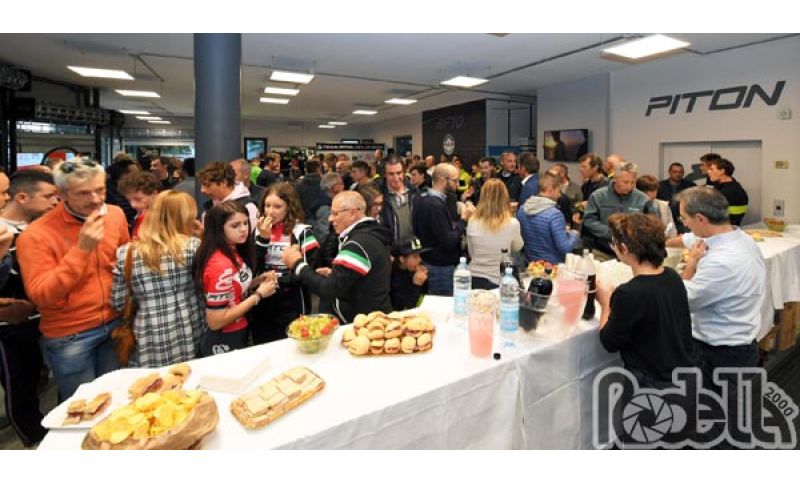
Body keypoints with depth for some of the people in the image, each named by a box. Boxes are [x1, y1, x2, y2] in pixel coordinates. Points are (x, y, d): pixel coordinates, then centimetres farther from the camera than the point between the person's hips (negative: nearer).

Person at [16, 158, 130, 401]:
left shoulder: (115, 214, -4)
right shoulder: (36, 235, -18)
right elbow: (40, 297, -24)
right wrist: (82, 249, -31)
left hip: (114, 325, 4)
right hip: (69, 337, -4)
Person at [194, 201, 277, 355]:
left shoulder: (234, 253, -1)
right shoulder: (221, 265, -27)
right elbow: (215, 322, -26)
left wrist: (257, 282, -6)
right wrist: (259, 294, -22)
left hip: (238, 336, 9)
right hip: (223, 344, -8)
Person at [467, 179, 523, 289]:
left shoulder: (472, 222, -9)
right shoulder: (512, 224, -15)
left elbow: (471, 253, 5)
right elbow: (517, 248, 7)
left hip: (474, 278, 2)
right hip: (497, 281, -1)